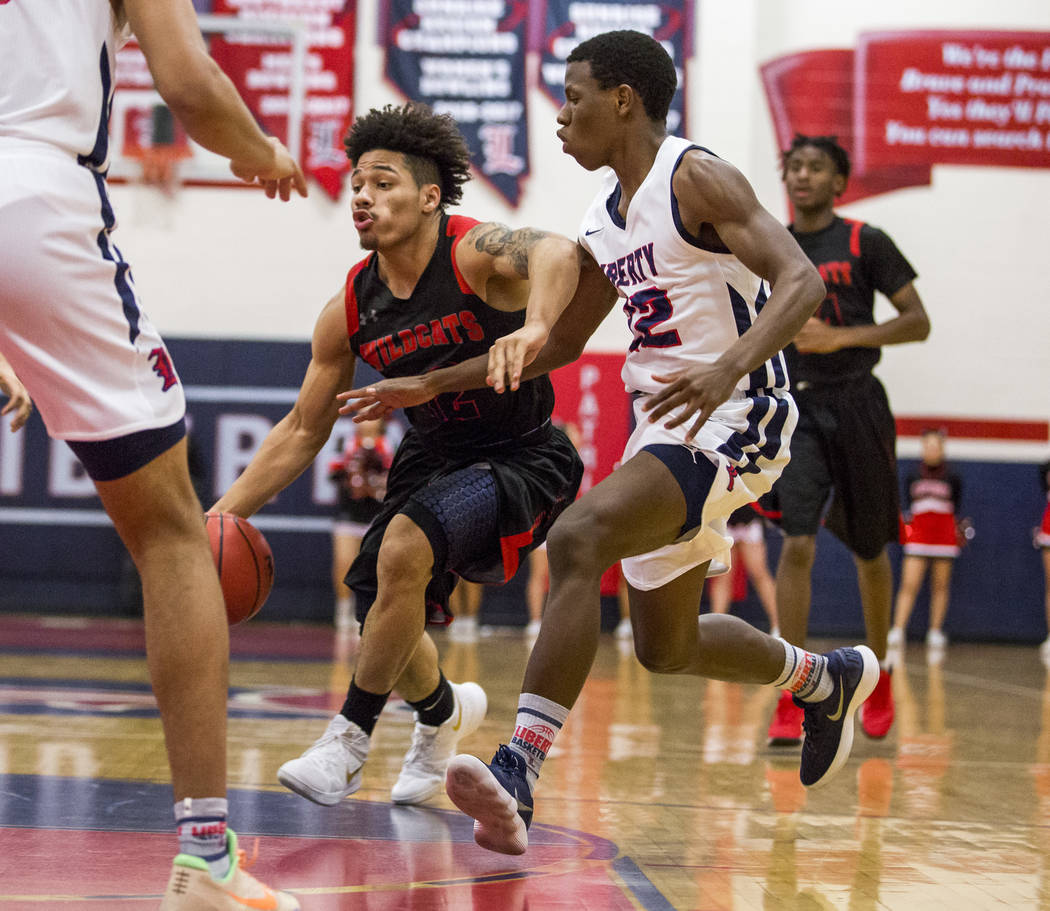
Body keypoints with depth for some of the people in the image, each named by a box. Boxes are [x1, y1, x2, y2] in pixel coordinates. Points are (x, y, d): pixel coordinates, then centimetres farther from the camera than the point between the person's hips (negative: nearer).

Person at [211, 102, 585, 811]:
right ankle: (444, 711, 39)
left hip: (522, 460, -7)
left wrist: (535, 326, -65)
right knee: (384, 627, 2)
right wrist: (225, 512, -4)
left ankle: (350, 739, -13)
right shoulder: (351, 309, -4)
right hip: (433, 459, 7)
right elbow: (303, 432, 5)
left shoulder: (475, 252, -21)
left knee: (404, 549, -30)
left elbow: (557, 252, -45)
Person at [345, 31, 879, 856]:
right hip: (664, 427, 10)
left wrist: (729, 369, -39)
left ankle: (519, 773, -37)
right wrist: (432, 385, 20)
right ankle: (828, 678, 46)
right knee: (667, 649, 20)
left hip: (732, 418, -10)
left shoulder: (695, 179, -11)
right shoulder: (607, 223, 14)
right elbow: (560, 341, 25)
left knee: (577, 539, -31)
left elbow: (801, 283, -22)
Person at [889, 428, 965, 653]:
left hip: (944, 536, 0)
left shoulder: (952, 479, 7)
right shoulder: (913, 478, 8)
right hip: (918, 533, 0)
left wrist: (961, 529, -1)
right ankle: (898, 630, -13)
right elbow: (907, 507, 12)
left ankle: (936, 632, 10)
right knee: (909, 585, -10)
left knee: (940, 586, 3)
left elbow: (956, 509, 11)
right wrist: (903, 522, -4)